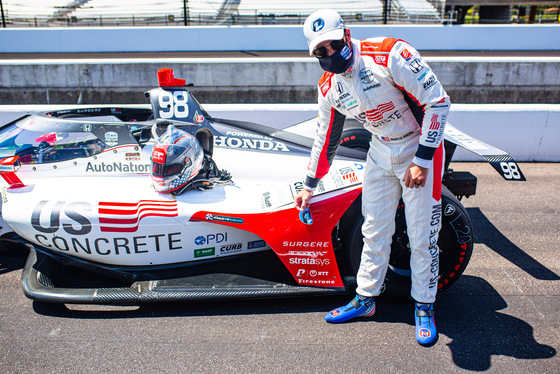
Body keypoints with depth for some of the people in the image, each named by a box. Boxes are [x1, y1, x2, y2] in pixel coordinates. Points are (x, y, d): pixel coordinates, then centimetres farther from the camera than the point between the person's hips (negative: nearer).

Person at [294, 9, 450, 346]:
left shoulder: (390, 55, -22)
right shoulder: (329, 88, -3)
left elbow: (437, 102, -19)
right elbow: (326, 140, 9)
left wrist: (421, 161, -21)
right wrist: (309, 187, 16)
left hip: (421, 147, -5)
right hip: (380, 152, 5)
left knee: (422, 234, 0)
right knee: (375, 230, 10)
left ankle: (425, 307, 20)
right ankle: (366, 299, 26)